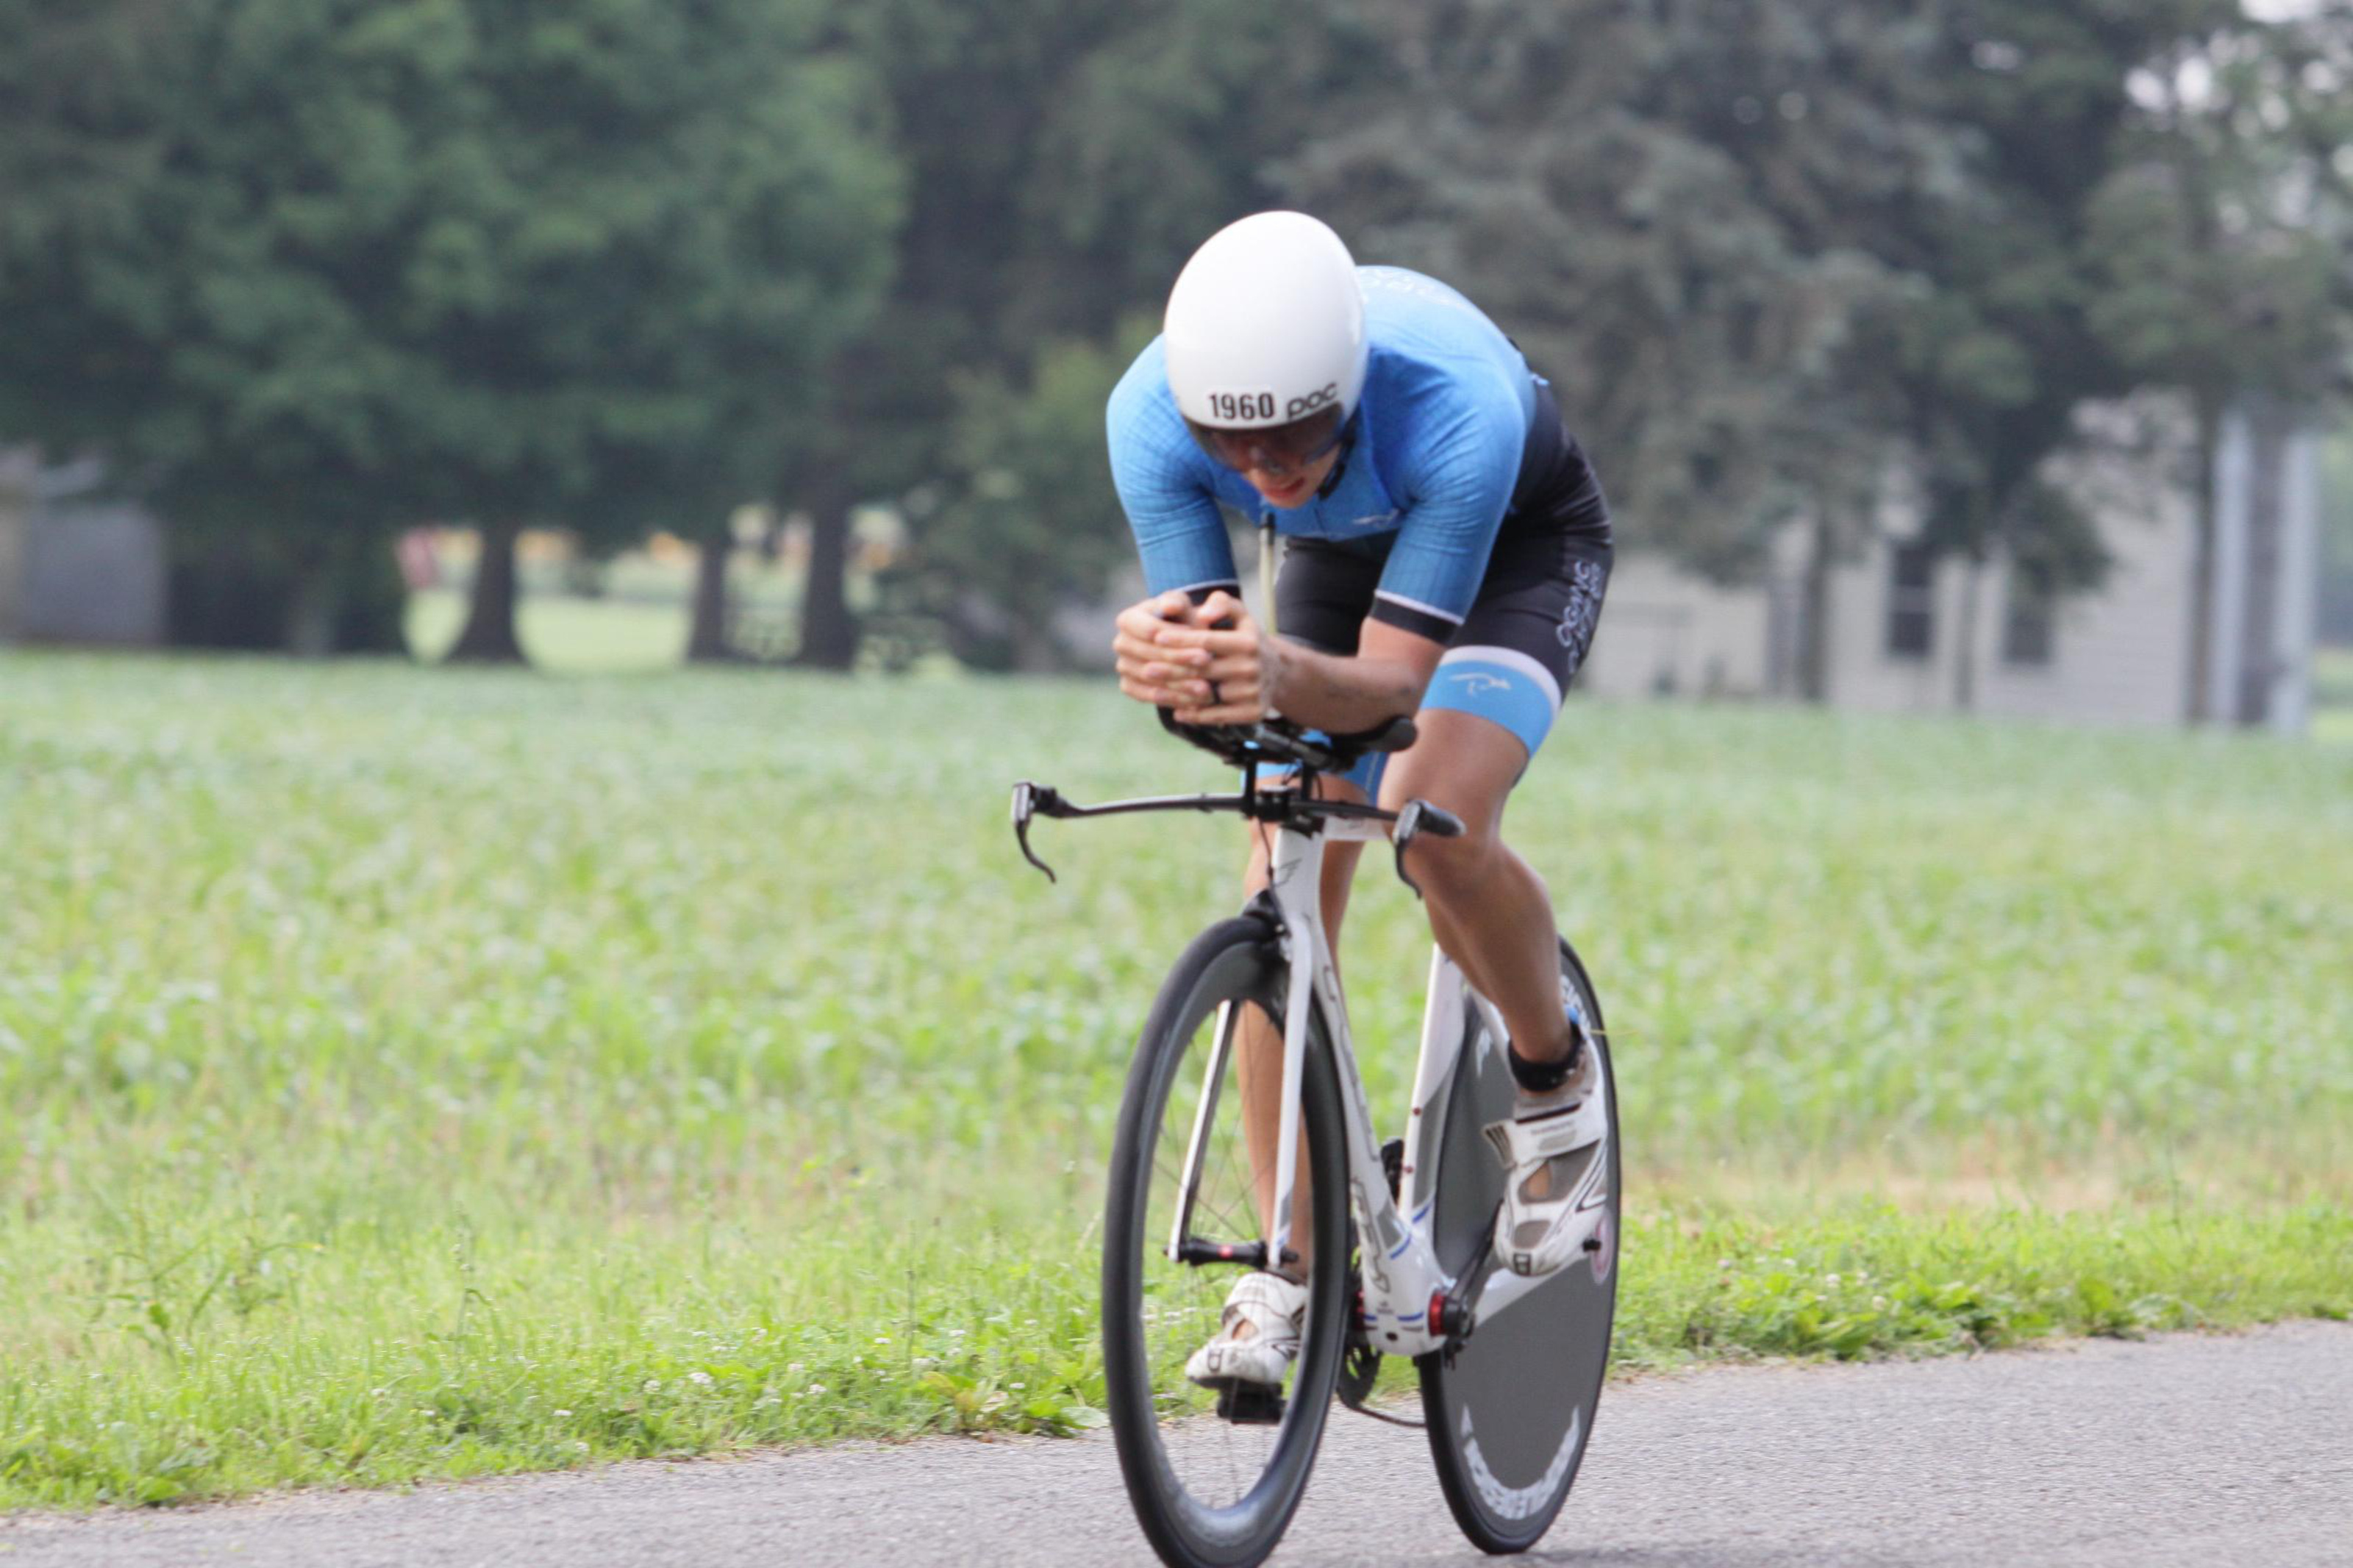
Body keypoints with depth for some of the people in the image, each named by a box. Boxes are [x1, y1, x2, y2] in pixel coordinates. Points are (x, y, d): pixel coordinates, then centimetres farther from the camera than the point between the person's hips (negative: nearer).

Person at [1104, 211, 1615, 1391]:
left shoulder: (1455, 408, -43)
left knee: (1441, 825, -28)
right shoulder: (1153, 415, -33)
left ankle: (1556, 1079, 1)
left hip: (1522, 540, -3)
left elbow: (1391, 682, -41)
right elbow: (1205, 655, -32)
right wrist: (1164, 660, -56)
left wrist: (1282, 676, -62)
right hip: (1341, 552, 3)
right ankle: (1291, 1272, -3)